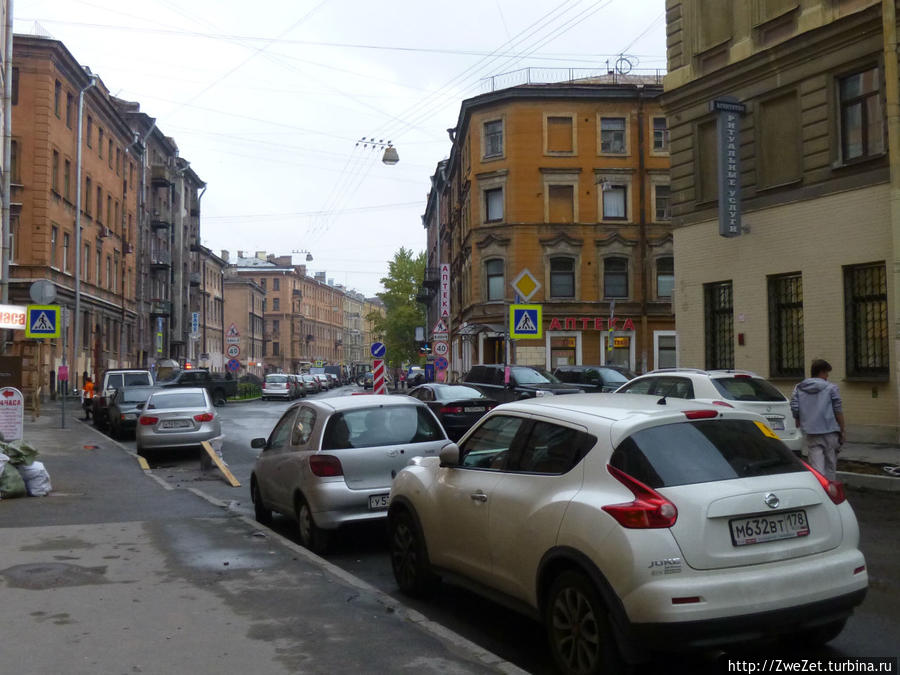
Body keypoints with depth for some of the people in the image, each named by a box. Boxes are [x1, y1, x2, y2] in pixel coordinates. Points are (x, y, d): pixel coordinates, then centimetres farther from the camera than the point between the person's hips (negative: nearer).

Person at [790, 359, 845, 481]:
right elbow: (838, 411, -3)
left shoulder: (798, 389, 6)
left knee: (817, 467, 0)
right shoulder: (831, 388, -2)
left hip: (810, 433, 2)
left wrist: (801, 426, 17)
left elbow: (795, 411, 3)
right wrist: (842, 431, 5)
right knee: (830, 465, 11)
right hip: (830, 431, -2)